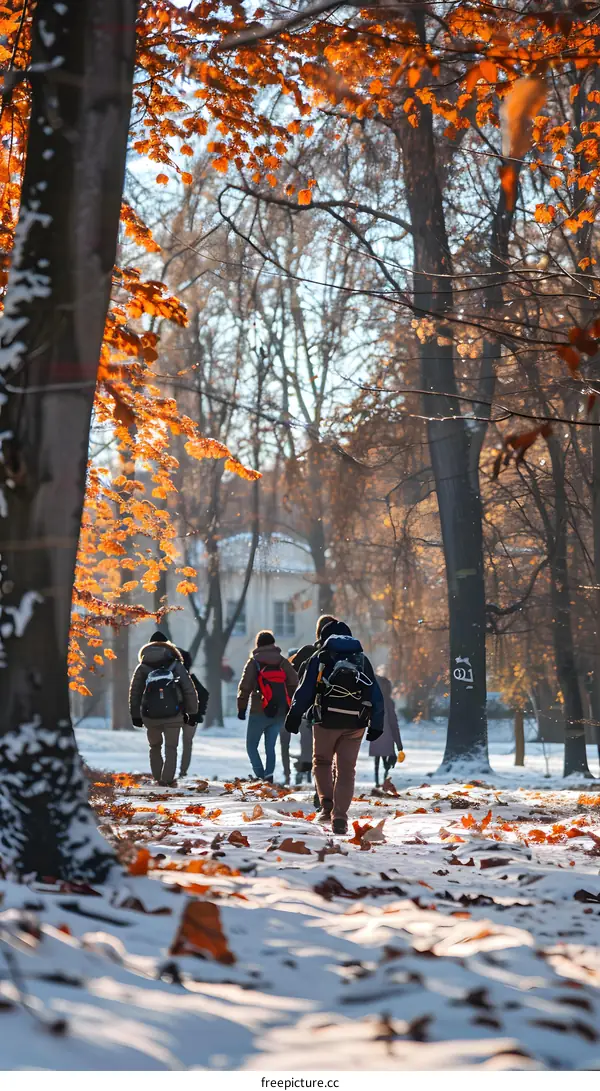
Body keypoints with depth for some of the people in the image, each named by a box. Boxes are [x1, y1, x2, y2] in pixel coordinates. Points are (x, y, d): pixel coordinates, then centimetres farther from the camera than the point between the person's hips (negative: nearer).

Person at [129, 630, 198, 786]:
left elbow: (134, 693, 9)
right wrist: (192, 712, 9)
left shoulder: (142, 668, 8)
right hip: (173, 716, -1)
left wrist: (135, 715, 16)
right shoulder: (176, 665, 3)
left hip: (150, 716, 2)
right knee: (171, 748, 5)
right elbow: (189, 690, 2)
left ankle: (158, 778, 15)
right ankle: (167, 779, -9)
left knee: (155, 747, 20)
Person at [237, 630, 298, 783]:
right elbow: (294, 684, 3)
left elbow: (245, 687, -4)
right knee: (270, 746, 10)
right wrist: (292, 707, 11)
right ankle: (269, 775, -2)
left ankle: (260, 775, -9)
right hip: (280, 713, 3)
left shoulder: (254, 662, -2)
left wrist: (241, 708, 3)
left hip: (259, 712, -3)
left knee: (251, 745, 7)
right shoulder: (283, 662, 8)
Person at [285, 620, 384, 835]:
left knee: (322, 762, 18)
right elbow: (376, 696, 13)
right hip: (355, 724, 2)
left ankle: (327, 806, 3)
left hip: (327, 720, -2)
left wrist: (294, 716, 3)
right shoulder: (362, 660, 14)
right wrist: (376, 724, 16)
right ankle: (340, 818, -2)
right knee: (346, 770, 6)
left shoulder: (320, 658, 5)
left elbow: (305, 690, -2)